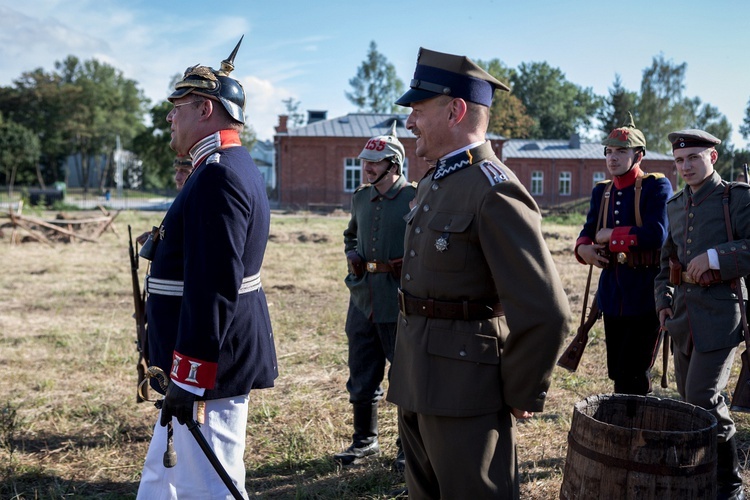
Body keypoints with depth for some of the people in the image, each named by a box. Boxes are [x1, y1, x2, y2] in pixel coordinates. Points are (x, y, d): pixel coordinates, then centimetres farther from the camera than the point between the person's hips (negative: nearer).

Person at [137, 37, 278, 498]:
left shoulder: (218, 175, -21)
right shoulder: (233, 167, 13)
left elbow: (212, 287, -27)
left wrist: (189, 378, -23)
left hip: (209, 368, -11)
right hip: (219, 357, 11)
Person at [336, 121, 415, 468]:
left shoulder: (416, 199, -8)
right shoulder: (359, 199, 11)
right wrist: (352, 256, 8)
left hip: (400, 301, -6)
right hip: (362, 298, 6)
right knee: (361, 374, 13)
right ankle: (364, 440, 30)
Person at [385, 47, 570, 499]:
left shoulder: (494, 191, -20)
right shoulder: (434, 184, 11)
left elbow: (545, 311, -24)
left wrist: (523, 397, -13)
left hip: (466, 390, -9)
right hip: (417, 385, 9)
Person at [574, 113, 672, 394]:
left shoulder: (656, 186, -8)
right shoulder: (601, 192, 12)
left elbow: (656, 234, -21)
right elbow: (588, 231, 10)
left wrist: (610, 235, -12)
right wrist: (584, 248, -13)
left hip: (646, 295, -6)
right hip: (613, 296, 6)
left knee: (633, 377, -2)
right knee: (616, 372, 14)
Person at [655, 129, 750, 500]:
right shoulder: (675, 205, 14)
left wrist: (715, 257, -24)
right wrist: (663, 299, 12)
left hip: (720, 314, -7)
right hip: (683, 316, 7)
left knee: (704, 399, -11)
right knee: (690, 399, 13)